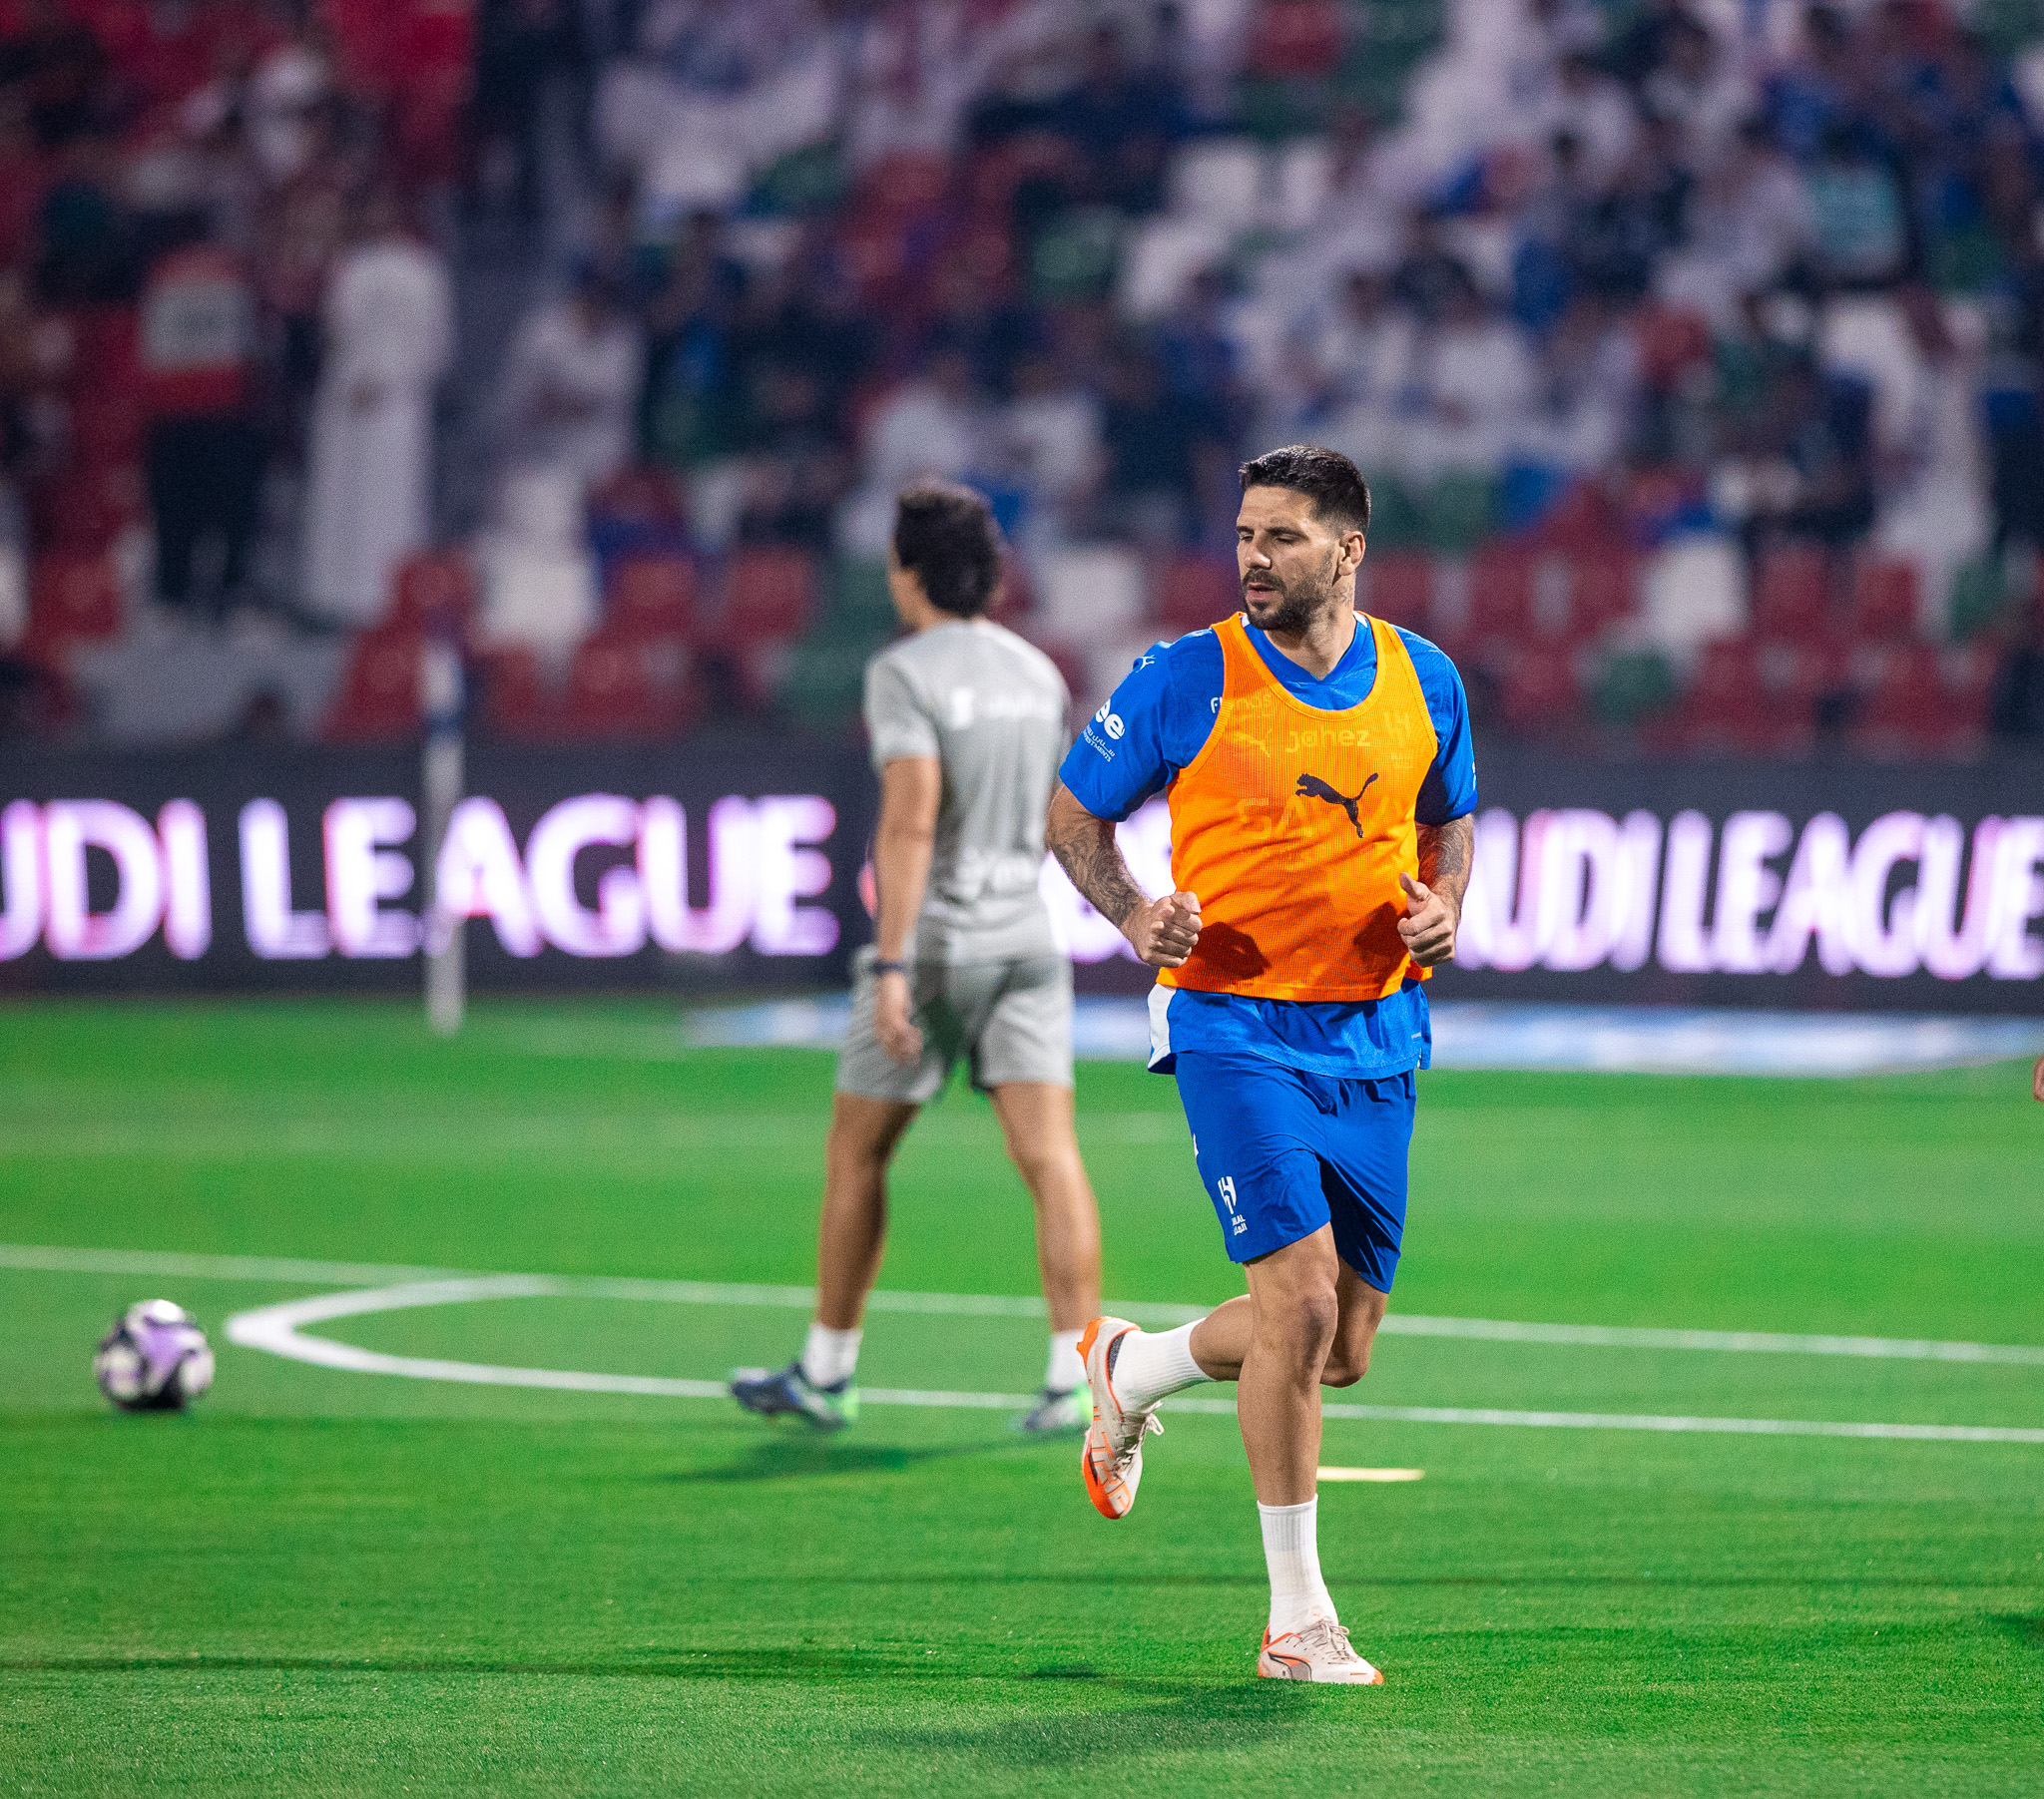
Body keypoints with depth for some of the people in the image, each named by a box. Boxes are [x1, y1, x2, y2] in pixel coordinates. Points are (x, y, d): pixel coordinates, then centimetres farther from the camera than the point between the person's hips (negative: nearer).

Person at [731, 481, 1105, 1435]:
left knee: (856, 1153, 11)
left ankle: (826, 1374, 21)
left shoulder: (904, 673, -10)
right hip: (1025, 935, 5)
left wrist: (891, 965, -25)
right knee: (1049, 1153, -5)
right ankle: (1073, 1380, -17)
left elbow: (911, 817, -21)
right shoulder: (1038, 672, 10)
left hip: (932, 941, -5)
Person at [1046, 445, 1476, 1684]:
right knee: (1301, 1297, -18)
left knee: (1343, 1347, 7)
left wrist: (1444, 906, -1)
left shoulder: (1424, 680, 4)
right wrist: (1133, 912, -15)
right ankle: (1298, 1619, -8)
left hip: (1376, 1036, 5)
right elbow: (1076, 813, 4)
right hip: (1237, 1024, -5)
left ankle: (1130, 1371, 38)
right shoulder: (1189, 678, -7)